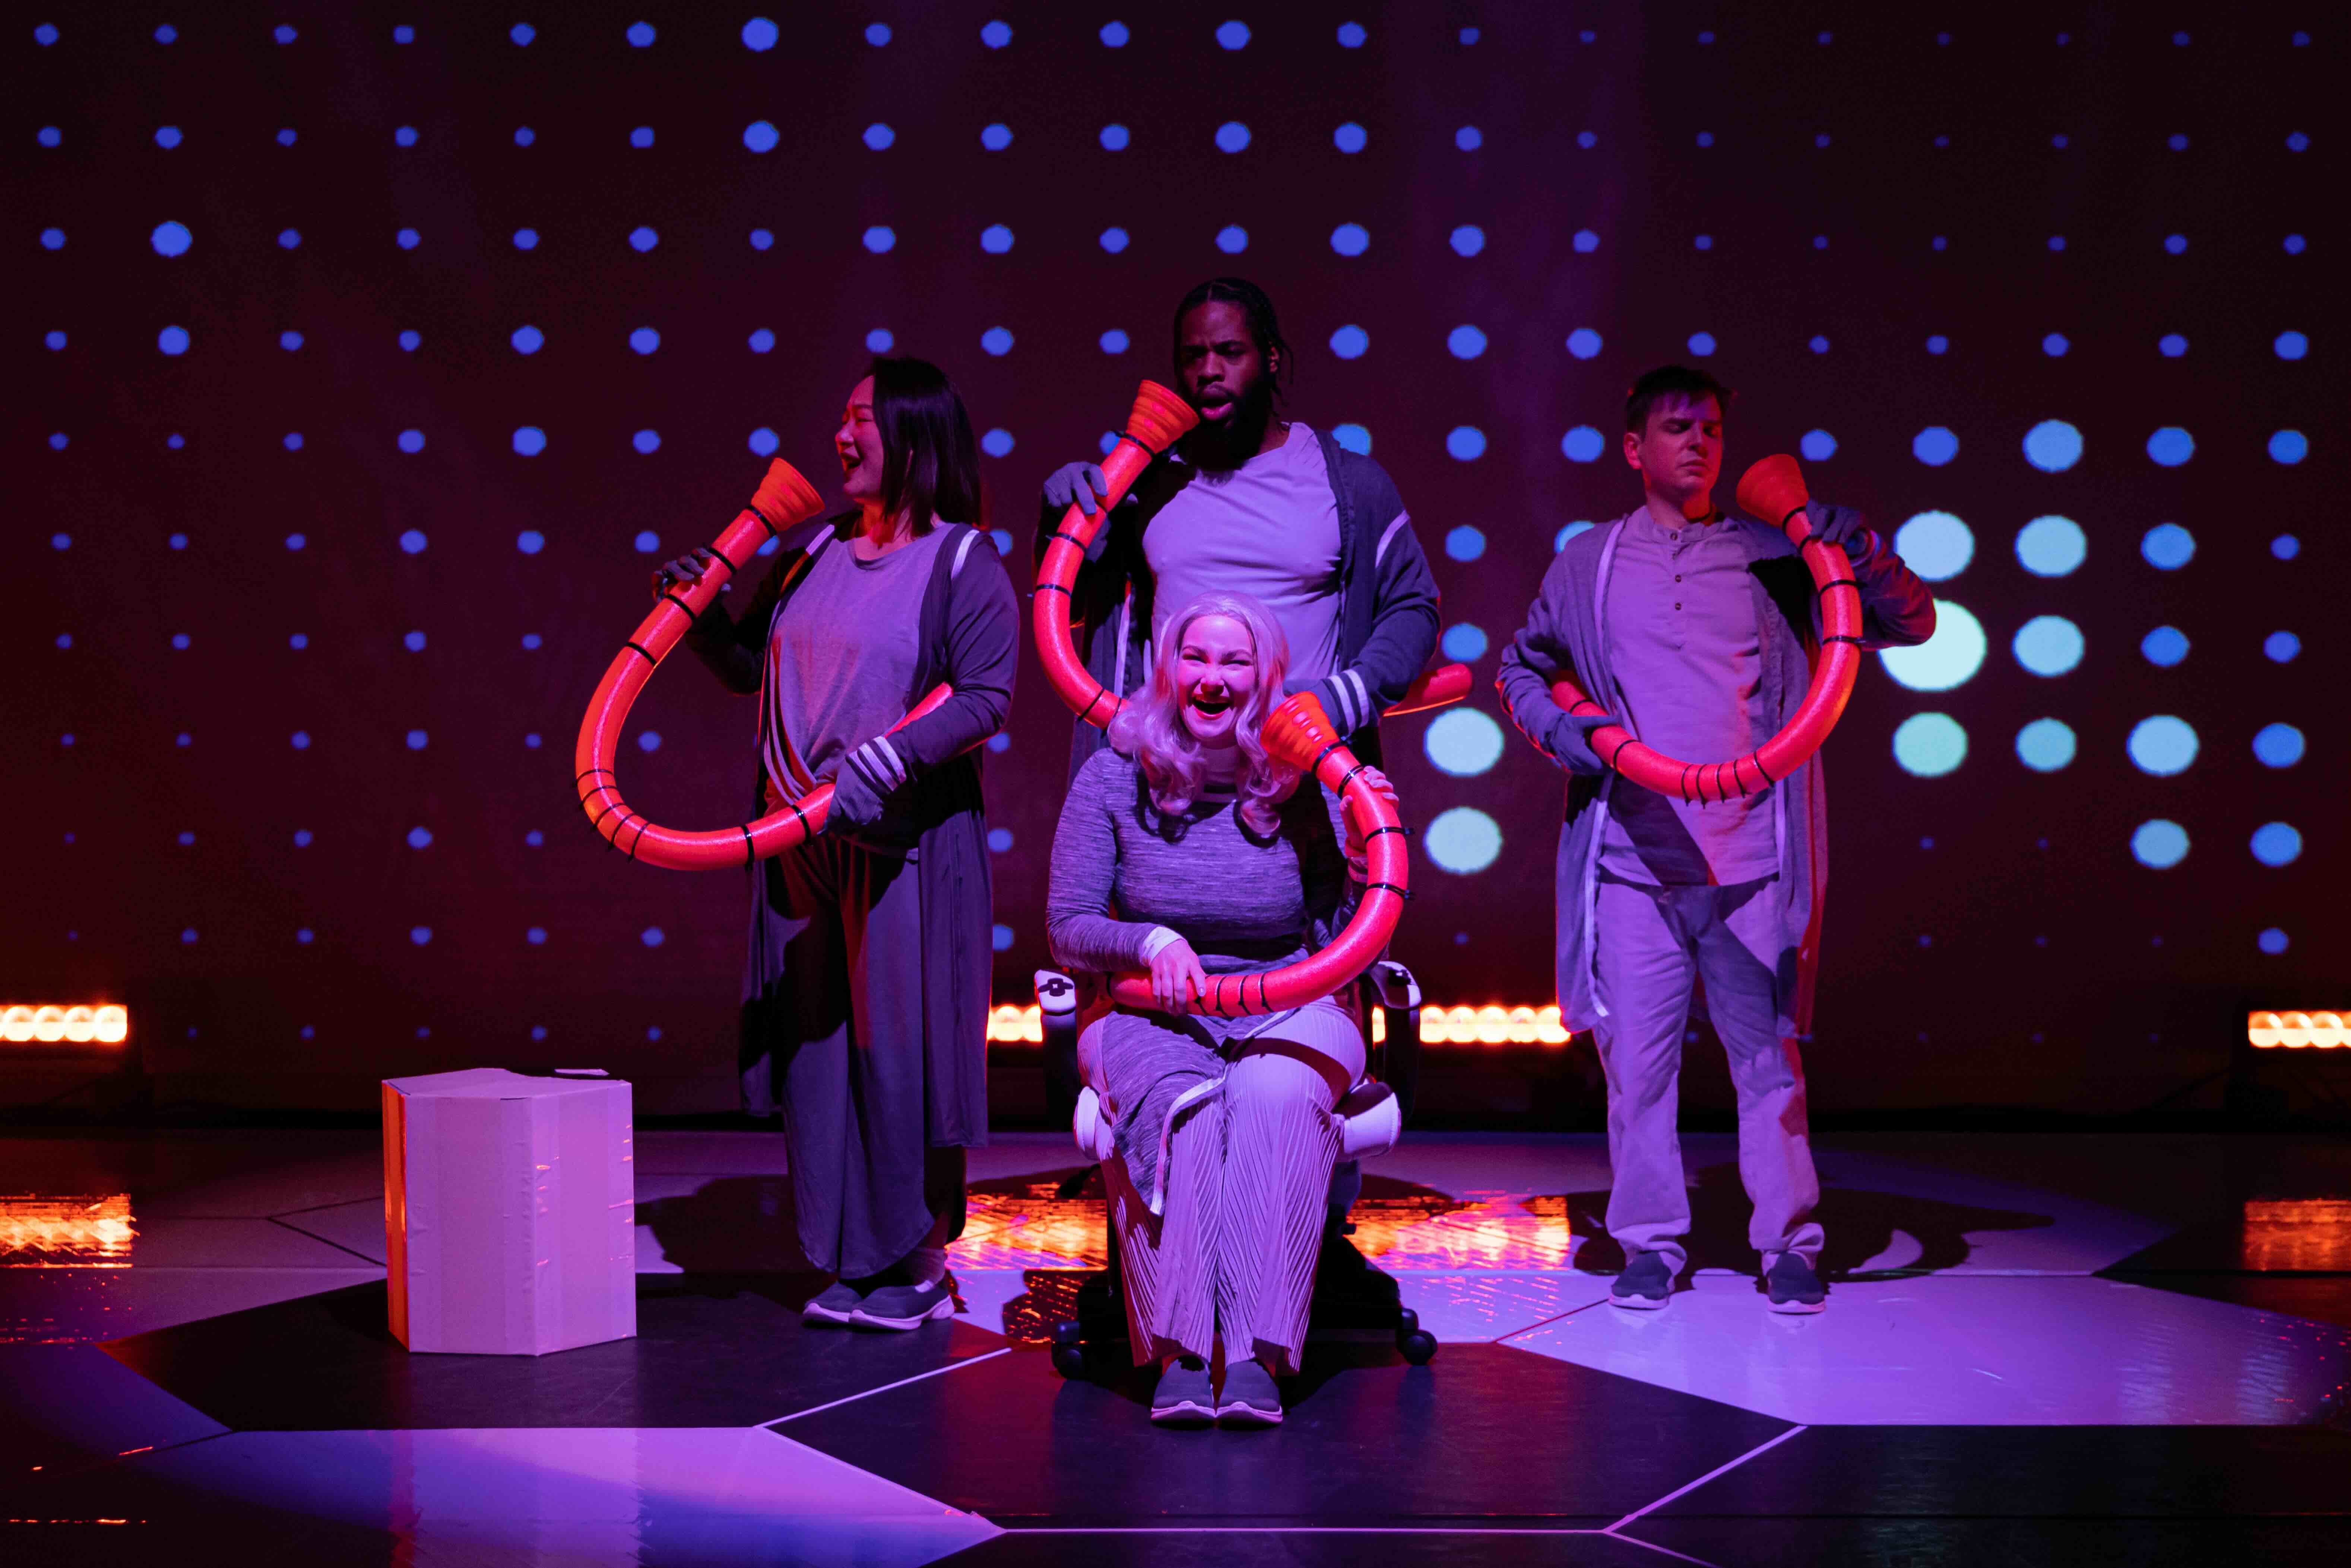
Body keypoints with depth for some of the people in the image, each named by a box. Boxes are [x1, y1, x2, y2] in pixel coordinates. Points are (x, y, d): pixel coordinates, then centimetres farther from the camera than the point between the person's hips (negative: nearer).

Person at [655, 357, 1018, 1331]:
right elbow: (749, 668, 19)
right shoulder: (813, 550, 12)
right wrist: (701, 615, 2)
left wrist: (886, 757, -24)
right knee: (814, 1045, 8)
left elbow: (987, 697, -15)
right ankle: (850, 1260, 19)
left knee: (898, 1044, -1)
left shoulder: (963, 564, -6)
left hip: (903, 840, -6)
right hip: (800, 839, 6)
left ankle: (919, 1261, 12)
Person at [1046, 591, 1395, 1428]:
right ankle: (1178, 1352, -32)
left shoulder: (1307, 783, -1)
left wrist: (1371, 843, -16)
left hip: (1291, 1009, 0)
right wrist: (1151, 942, -16)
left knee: (1275, 1094, -34)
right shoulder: (1116, 777, 0)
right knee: (1176, 1104, -34)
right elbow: (1068, 930, 3)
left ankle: (1255, 1356, -34)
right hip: (1156, 1012, 0)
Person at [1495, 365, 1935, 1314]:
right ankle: (1650, 1245, 14)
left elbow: (1912, 625, 9)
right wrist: (1555, 728, 2)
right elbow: (1521, 669, 23)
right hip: (1631, 859, 1)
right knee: (1636, 1057, 2)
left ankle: (1789, 1244, 12)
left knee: (1769, 1054, 1)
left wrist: (1860, 551, -9)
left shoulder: (1774, 558, 8)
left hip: (1751, 862, 0)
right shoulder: (1587, 566, 10)